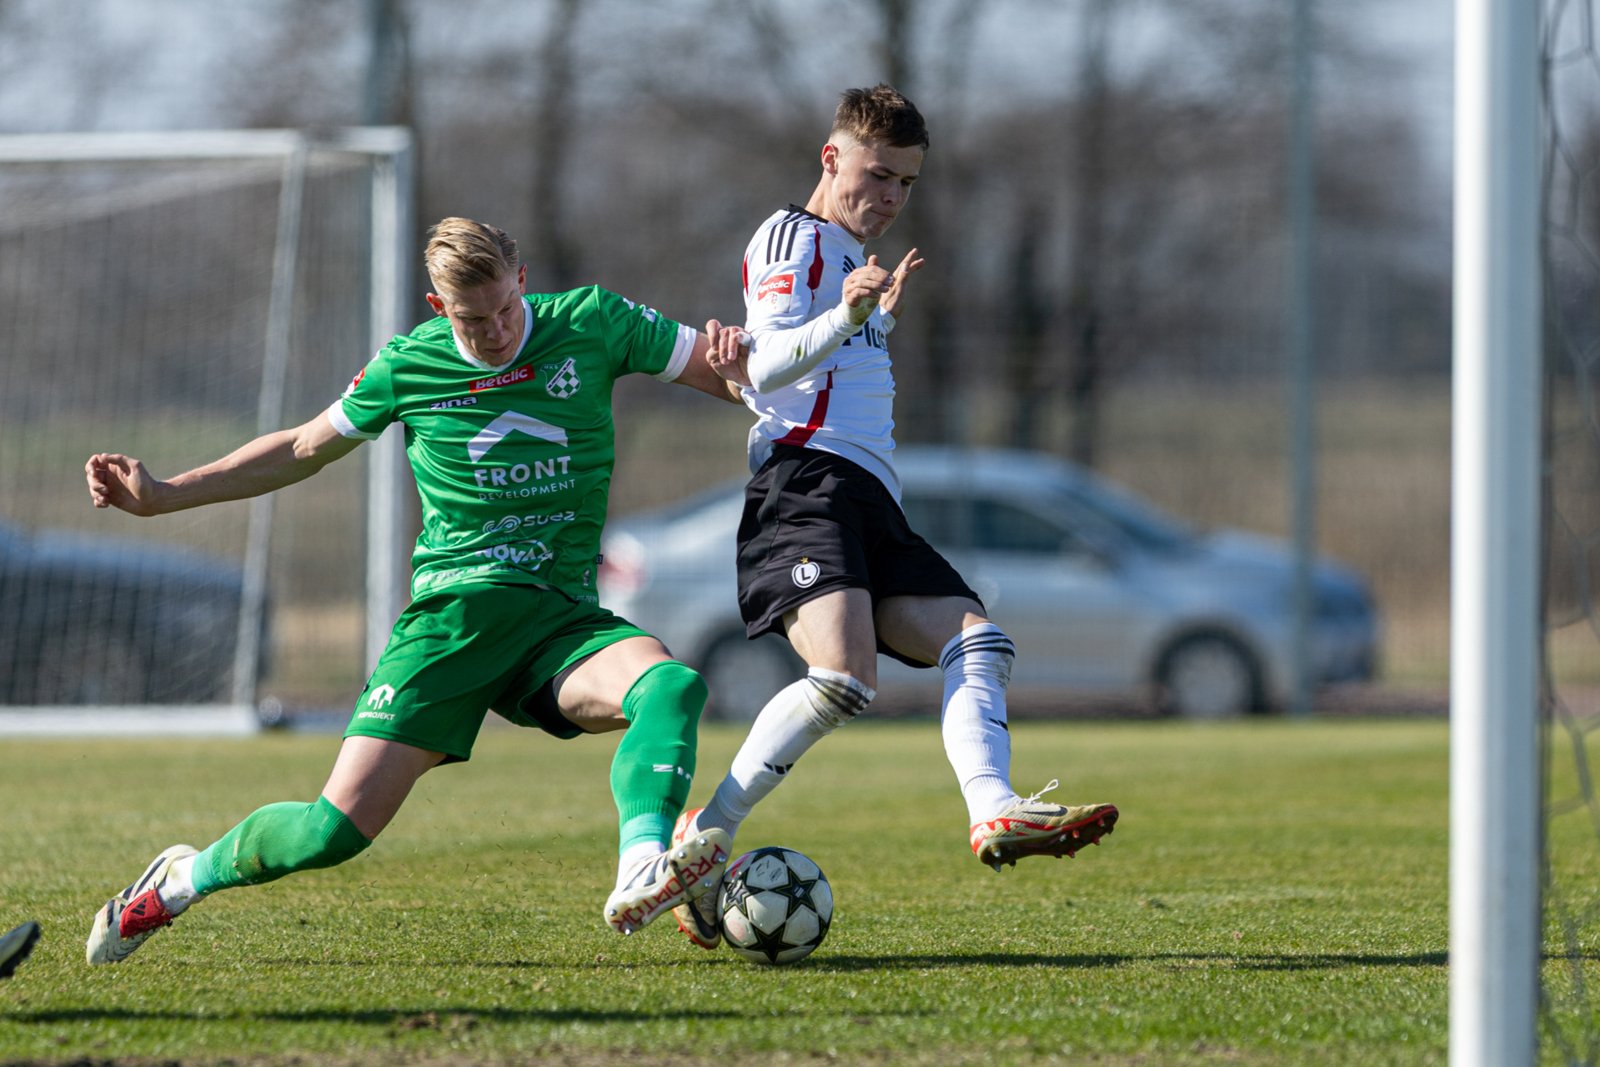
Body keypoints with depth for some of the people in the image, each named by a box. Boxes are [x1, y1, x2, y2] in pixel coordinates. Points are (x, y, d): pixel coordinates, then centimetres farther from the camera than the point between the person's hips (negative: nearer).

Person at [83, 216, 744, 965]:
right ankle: (180, 882, 14)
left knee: (673, 687, -33)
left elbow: (730, 376, 6)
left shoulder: (592, 324, 1)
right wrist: (164, 496, 15)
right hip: (452, 610, -1)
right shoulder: (409, 367, 3)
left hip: (562, 618, 1)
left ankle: (641, 877, -52)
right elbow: (303, 450, 19)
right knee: (340, 825, -12)